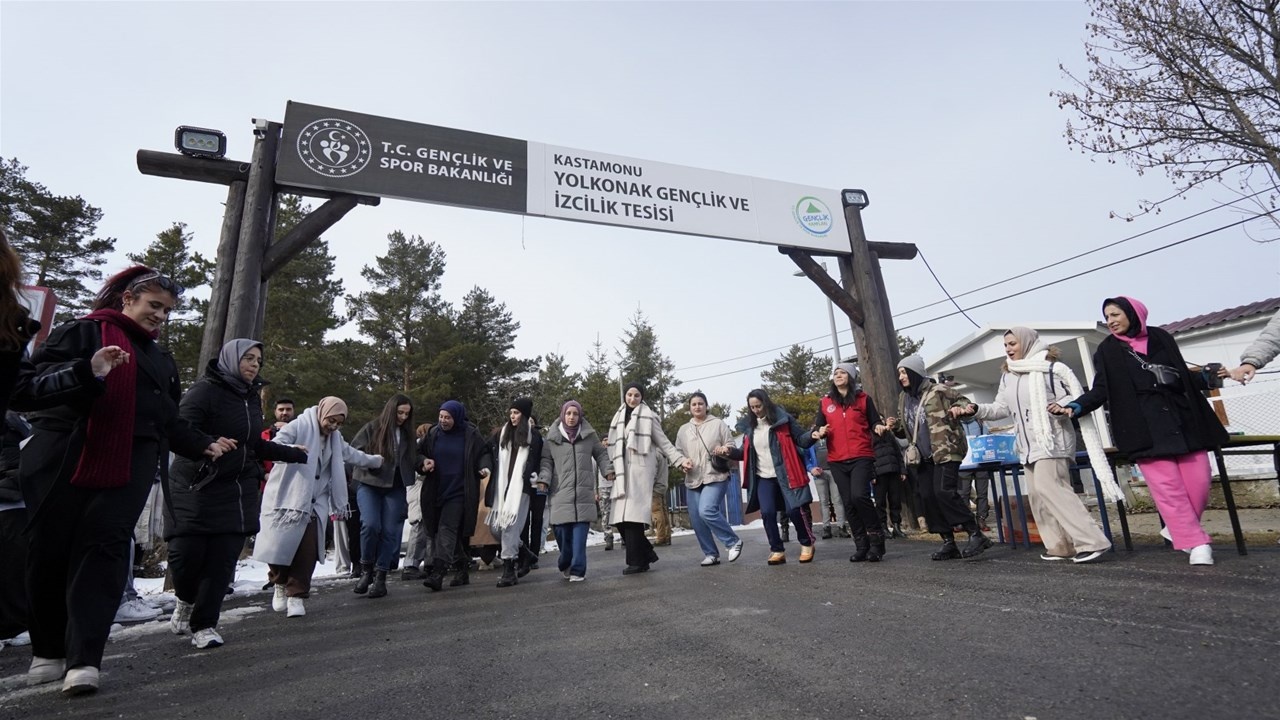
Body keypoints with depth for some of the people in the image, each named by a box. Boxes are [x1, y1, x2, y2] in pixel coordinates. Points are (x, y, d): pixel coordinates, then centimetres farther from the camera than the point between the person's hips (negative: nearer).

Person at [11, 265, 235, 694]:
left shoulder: (161, 361, 23)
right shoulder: (81, 333, 4)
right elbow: (25, 388, -7)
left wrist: (202, 446, 16)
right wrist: (87, 372, -22)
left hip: (129, 468, 3)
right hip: (62, 462, -3)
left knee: (104, 550, -8)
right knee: (49, 555, 4)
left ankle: (83, 659, -9)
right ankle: (48, 651, 23)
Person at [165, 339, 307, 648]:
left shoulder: (252, 397, 12)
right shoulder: (205, 390, -9)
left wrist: (295, 454, 27)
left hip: (235, 492, 5)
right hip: (194, 487, -5)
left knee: (223, 559, 0)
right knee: (186, 554, -6)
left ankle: (203, 625, 13)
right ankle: (186, 602, 26)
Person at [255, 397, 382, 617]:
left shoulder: (334, 438, 14)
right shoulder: (298, 426, -9)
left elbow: (351, 454, 30)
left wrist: (376, 461, 41)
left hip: (314, 502, 5)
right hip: (286, 497, -4)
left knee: (308, 549, -7)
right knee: (280, 543, 0)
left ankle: (297, 595, 4)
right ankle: (281, 584, 28)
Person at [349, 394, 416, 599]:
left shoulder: (407, 433, 11)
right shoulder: (372, 428, -1)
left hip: (395, 488, 3)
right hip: (369, 485, -3)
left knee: (390, 531, -1)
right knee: (371, 525, -20)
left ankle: (380, 576, 11)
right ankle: (366, 569, 4)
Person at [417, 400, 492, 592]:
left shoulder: (471, 435, -3)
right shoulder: (433, 434, 7)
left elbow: (484, 453, 7)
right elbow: (418, 452, 17)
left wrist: (485, 467, -12)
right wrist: (424, 460, -5)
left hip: (459, 492, -5)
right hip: (436, 491, 5)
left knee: (447, 530, -14)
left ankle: (437, 573, -17)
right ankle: (462, 571, 23)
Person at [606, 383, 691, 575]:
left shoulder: (648, 416, 5)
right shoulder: (619, 418, 19)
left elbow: (663, 442, 2)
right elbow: (614, 447, 19)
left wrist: (681, 459, -9)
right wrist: (610, 470, 12)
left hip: (640, 470, -5)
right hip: (623, 472, 5)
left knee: (633, 516, -12)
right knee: (621, 517, 0)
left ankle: (637, 561, -1)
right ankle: (647, 554, 14)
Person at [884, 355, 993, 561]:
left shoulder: (938, 391, -7)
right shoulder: (904, 398, 12)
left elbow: (964, 402, -2)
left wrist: (958, 409, -25)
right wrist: (895, 426, -1)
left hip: (946, 453, -7)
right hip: (923, 458, 7)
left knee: (944, 492, -19)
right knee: (925, 497, 1)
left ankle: (976, 534, -5)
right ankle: (949, 542, 10)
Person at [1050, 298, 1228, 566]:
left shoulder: (1161, 337, 12)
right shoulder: (1107, 350, 5)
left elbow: (1183, 375, 21)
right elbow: (1101, 390, 0)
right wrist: (1075, 406, -15)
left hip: (1182, 417, 3)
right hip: (1144, 426, -3)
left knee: (1199, 482, -2)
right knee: (1168, 487, -7)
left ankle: (1180, 529, 19)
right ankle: (1197, 543, 1)